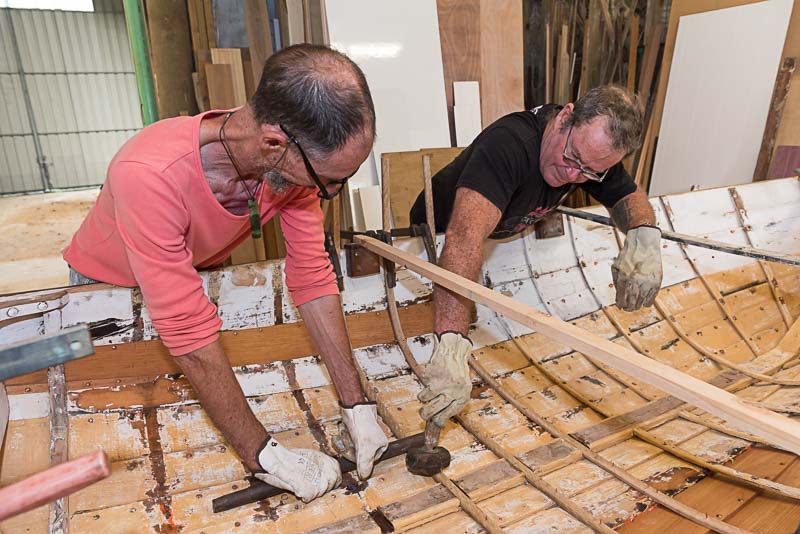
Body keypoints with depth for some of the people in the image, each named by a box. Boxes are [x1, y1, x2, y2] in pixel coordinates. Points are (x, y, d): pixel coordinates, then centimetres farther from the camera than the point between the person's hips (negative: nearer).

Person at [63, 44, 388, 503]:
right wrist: (265, 456, -36)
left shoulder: (297, 160, -28)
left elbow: (313, 279, -26)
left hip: (202, 270, 3)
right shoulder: (149, 173, -44)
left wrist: (357, 407, -28)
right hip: (109, 283, -3)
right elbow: (189, 333, -41)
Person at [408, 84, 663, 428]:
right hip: (438, 242, -5)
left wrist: (644, 235, -32)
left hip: (508, 240, 5)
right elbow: (465, 237, -55)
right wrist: (452, 345, -65)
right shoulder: (508, 144, -41)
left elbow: (630, 196, -5)